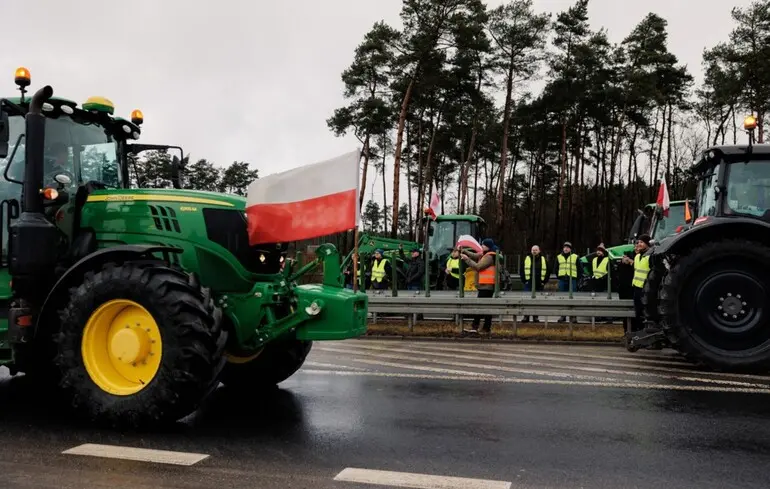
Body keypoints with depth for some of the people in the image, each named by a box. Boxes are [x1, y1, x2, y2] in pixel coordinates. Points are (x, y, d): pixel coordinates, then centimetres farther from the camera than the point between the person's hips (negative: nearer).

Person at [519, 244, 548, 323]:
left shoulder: (543, 260, 9)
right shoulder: (526, 259, 5)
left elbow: (547, 271, 12)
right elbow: (521, 270, 7)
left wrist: (544, 281, 2)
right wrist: (524, 280, -2)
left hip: (539, 284, 1)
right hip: (529, 284, -1)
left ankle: (535, 316, 12)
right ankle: (526, 316, 0)